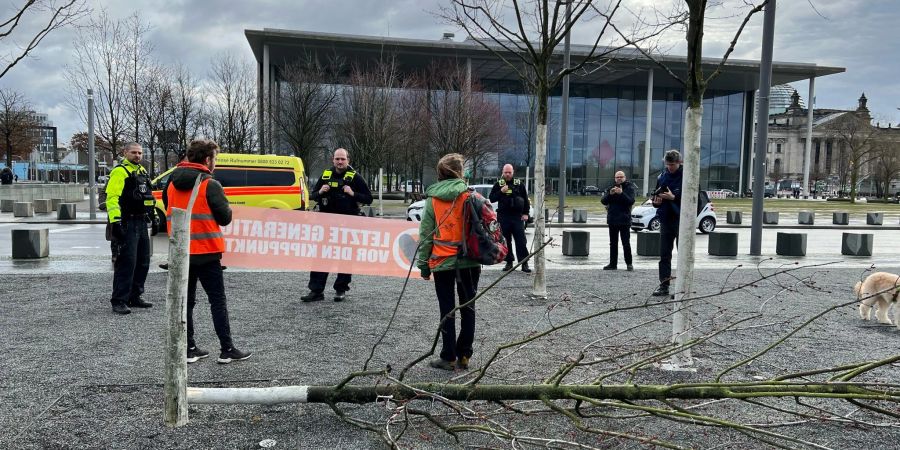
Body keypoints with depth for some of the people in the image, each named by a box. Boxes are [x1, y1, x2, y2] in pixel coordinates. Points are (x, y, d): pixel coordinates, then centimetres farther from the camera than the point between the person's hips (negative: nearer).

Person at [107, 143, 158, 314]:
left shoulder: (142, 171, 19)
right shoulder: (119, 171, -8)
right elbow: (112, 198, -17)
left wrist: (153, 218, 23)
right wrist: (115, 221, -24)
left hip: (141, 223, 9)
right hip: (127, 224, -9)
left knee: (143, 262, 12)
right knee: (126, 262, -10)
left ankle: (134, 297, 22)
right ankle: (119, 301, -4)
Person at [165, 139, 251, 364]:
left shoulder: (172, 183, 8)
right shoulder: (210, 185, -12)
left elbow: (169, 212, 17)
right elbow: (225, 218, -11)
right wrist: (227, 209, 9)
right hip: (206, 253, -6)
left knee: (186, 301, 12)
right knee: (217, 301, 1)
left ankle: (189, 349, 16)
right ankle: (227, 350, 4)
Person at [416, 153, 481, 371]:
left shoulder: (432, 199, 0)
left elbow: (425, 234, 0)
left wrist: (423, 264, 5)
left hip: (442, 262, 0)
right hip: (468, 260, 0)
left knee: (447, 310, 7)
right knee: (467, 308, 11)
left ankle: (449, 357, 11)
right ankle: (464, 355, 16)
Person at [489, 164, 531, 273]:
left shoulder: (519, 184, 6)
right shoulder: (498, 184, 7)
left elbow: (525, 199, 10)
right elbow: (491, 198, 3)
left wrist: (525, 213, 2)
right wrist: (501, 192, -11)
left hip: (517, 216, -1)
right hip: (503, 217, 1)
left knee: (521, 241, -3)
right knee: (505, 241, 5)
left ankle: (524, 264, 0)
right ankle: (509, 262, 15)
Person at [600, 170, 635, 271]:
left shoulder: (629, 188, -2)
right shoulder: (611, 188, 10)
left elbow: (631, 201, -15)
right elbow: (603, 201, 1)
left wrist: (621, 193, -26)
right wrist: (610, 194, -16)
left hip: (624, 220, -5)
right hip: (612, 220, 5)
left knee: (626, 243, -3)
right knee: (613, 244, 10)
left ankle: (629, 264, 5)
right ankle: (612, 264, 16)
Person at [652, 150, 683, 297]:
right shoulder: (662, 177, 10)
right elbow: (655, 197, 19)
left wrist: (674, 197, -20)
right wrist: (656, 201, -3)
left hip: (681, 220, -5)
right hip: (665, 220, 6)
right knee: (664, 254, 7)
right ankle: (664, 285, 13)